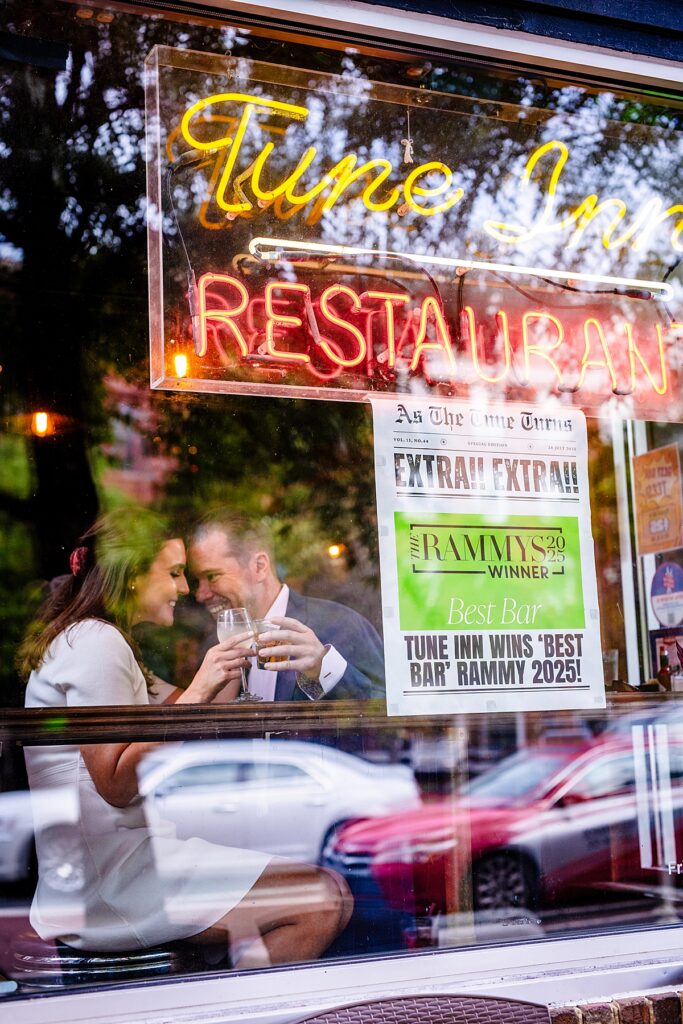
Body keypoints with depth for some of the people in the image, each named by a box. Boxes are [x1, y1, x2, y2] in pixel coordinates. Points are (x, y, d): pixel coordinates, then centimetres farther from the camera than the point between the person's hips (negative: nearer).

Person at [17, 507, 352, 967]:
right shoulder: (96, 642, -12)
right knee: (326, 899, -18)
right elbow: (117, 783, -19)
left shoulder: (91, 640, 20)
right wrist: (200, 691, -20)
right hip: (112, 884, -10)